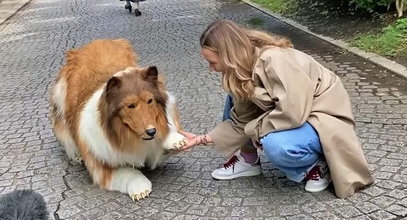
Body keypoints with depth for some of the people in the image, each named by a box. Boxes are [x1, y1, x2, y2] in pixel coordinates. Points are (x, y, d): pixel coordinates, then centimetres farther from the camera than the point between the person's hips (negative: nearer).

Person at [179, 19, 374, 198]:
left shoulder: (273, 60, -30)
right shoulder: (242, 68, -4)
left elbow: (292, 112, -36)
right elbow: (242, 120, -1)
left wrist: (256, 130, -20)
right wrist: (203, 139, -5)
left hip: (323, 117, -8)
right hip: (293, 112, 8)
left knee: (276, 146, -35)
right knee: (236, 98, 1)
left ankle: (318, 164, -5)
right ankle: (247, 160, 12)